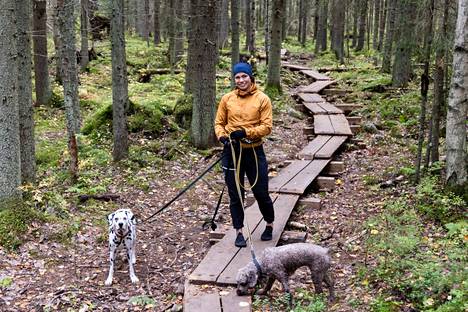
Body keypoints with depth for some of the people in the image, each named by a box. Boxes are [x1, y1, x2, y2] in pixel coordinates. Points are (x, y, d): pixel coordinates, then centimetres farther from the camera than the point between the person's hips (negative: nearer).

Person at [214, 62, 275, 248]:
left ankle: (269, 224, 31)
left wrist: (246, 132, -21)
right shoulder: (227, 99, 3)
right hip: (232, 151, 2)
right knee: (235, 194, 7)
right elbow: (219, 122, 8)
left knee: (261, 192, 6)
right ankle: (239, 232, 20)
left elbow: (267, 126, -9)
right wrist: (221, 136, -13)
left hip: (254, 151, -2)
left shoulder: (262, 99, -4)